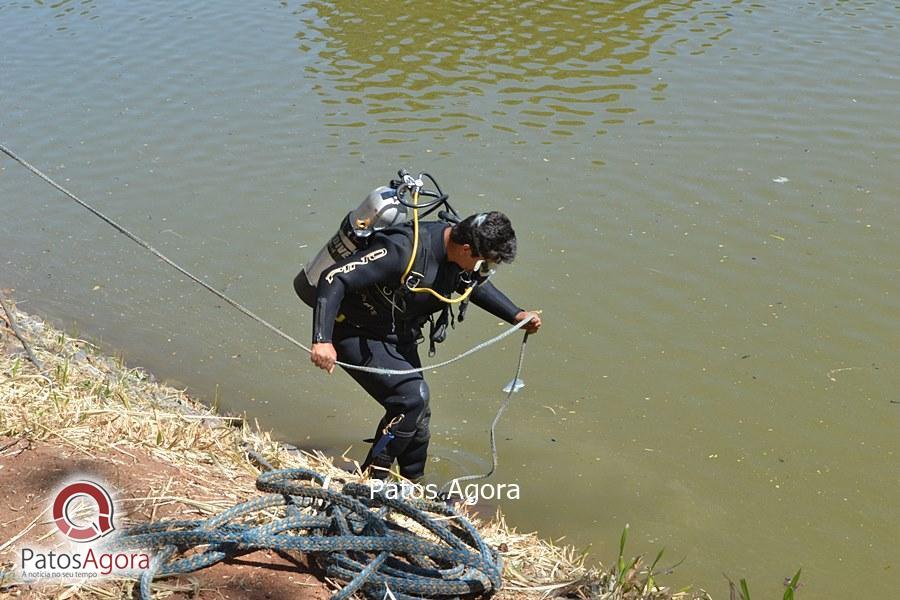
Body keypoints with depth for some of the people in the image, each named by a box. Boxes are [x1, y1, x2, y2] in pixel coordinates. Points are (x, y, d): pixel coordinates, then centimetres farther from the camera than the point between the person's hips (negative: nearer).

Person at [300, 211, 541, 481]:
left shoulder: (458, 255, -9)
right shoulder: (403, 249, -35)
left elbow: (476, 286, 16)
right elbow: (334, 278, -36)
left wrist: (518, 316, 6)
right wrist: (322, 340, -45)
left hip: (399, 339, 8)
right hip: (358, 336, -8)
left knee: (418, 416, 13)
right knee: (412, 396, -22)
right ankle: (370, 479, -7)